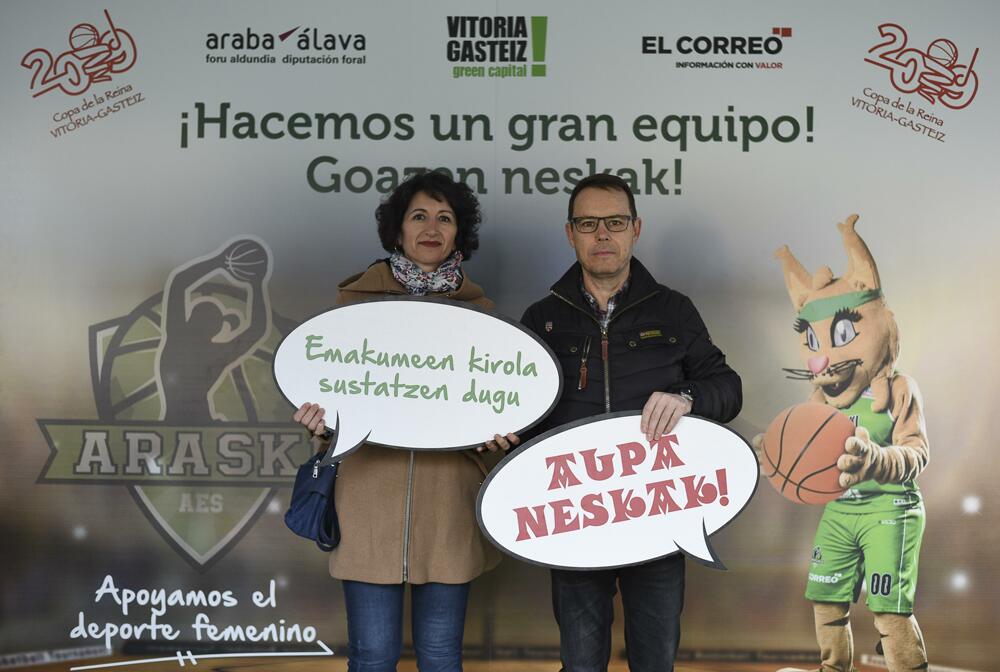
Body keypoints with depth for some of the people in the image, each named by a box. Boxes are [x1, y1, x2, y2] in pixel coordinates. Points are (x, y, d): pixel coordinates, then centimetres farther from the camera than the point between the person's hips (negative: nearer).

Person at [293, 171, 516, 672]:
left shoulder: (479, 309, 9)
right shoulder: (357, 298, 6)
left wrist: (500, 430, -9)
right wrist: (318, 415, -13)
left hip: (449, 500, 1)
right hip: (371, 496, -1)